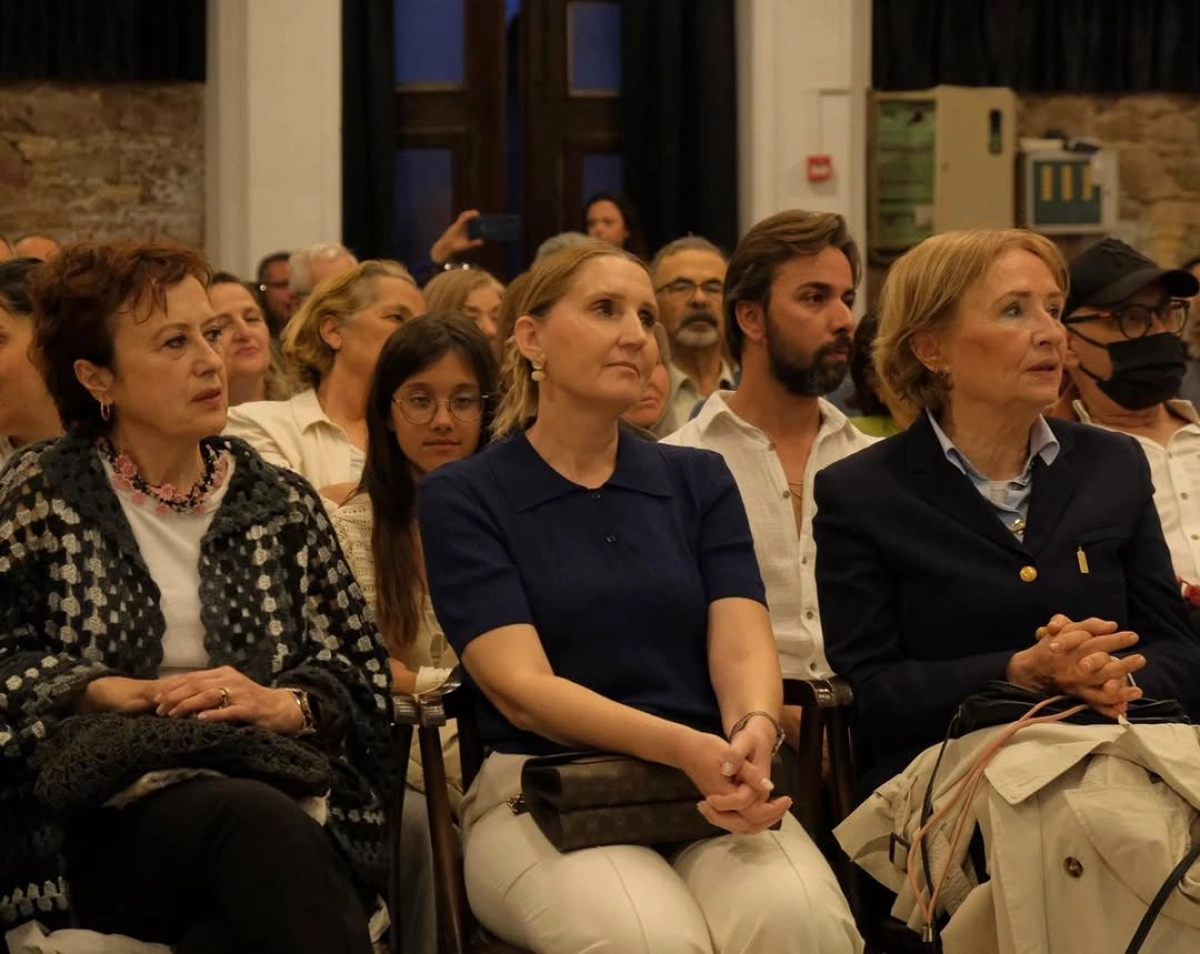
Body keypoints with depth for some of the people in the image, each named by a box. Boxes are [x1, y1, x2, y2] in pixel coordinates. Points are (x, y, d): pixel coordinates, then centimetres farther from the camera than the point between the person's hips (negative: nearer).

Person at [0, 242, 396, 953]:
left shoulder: (281, 505, 16)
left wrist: (281, 704, -9)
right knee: (256, 821, -36)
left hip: (279, 794, 2)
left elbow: (362, 674, 12)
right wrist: (120, 695, -11)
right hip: (106, 819, -2)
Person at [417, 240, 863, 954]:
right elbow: (521, 688, -9)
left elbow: (742, 646, 2)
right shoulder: (463, 497, 3)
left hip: (710, 789, 3)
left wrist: (753, 732, -24)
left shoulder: (698, 481, 14)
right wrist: (683, 747, -25)